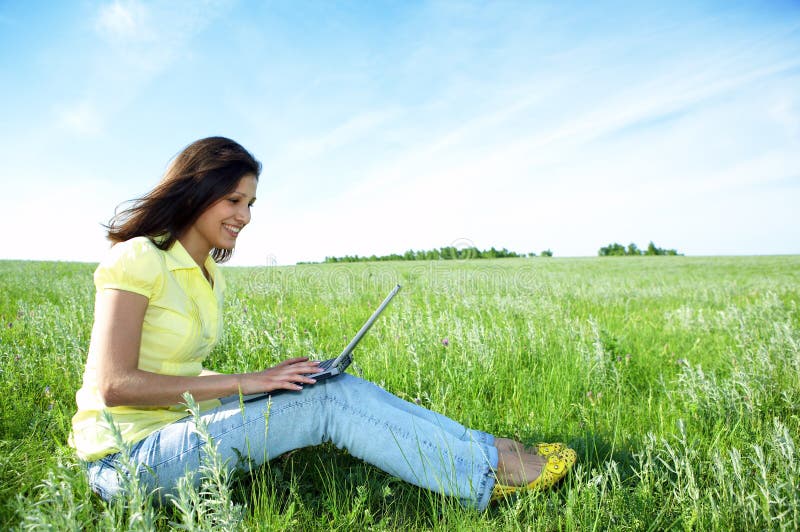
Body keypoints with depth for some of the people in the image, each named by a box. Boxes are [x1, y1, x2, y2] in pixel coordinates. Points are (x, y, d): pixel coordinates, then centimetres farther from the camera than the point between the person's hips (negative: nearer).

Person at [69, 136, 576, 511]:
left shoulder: (208, 274, 9)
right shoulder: (139, 260, -15)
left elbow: (177, 373, 9)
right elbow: (115, 385, -21)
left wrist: (263, 379, -5)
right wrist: (242, 381, -21)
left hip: (177, 425, 7)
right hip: (129, 456, -7)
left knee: (333, 387, -12)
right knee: (331, 399, -21)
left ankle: (487, 451, -8)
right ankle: (490, 468, -12)